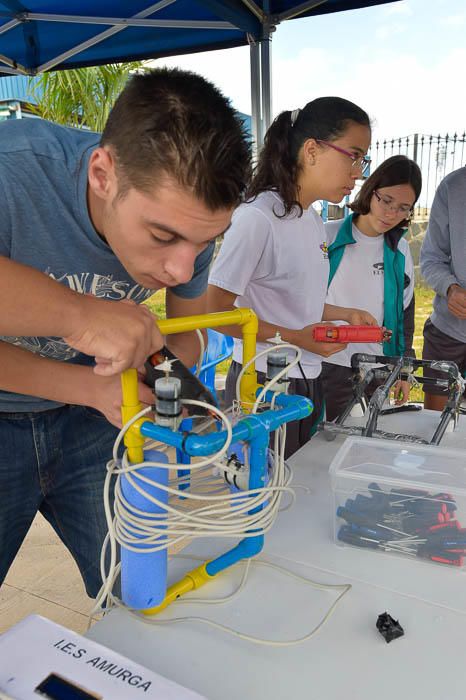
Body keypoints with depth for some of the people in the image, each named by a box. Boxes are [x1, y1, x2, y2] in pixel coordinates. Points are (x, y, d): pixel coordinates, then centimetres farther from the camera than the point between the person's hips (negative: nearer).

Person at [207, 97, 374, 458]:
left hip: (308, 381, 8)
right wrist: (295, 338, -21)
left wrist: (345, 314, 5)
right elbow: (216, 310, -19)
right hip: (263, 385, -8)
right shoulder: (258, 217, -18)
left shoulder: (313, 220, 8)